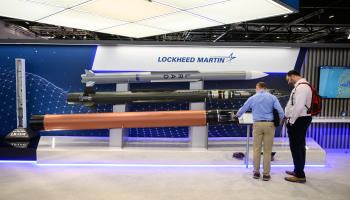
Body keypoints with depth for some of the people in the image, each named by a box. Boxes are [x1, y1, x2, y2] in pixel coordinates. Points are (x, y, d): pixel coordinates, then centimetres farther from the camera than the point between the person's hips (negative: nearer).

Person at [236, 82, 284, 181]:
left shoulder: (252, 98, 6)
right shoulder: (272, 97, 2)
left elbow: (242, 109, 18)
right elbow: (280, 111, -6)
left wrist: (238, 115, 40)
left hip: (257, 124, 0)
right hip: (269, 124, 0)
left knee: (256, 149, 9)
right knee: (267, 150, 5)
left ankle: (256, 172, 14)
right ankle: (266, 174, 9)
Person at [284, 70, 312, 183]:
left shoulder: (301, 86, -18)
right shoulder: (301, 86, 14)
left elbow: (299, 106, -25)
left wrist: (291, 121, -17)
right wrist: (290, 119, 14)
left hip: (298, 121, -11)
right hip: (301, 120, 11)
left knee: (296, 147, -4)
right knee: (299, 146, 18)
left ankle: (300, 176, 3)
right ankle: (298, 171, 31)